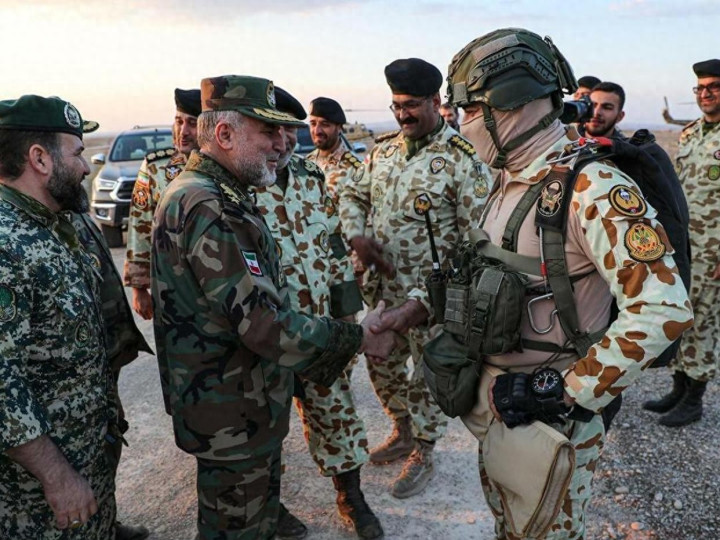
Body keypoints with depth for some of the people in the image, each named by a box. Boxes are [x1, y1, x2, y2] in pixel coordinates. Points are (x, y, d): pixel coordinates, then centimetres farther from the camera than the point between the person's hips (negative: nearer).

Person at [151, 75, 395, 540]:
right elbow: (267, 327, -30)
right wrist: (358, 337, -17)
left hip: (248, 405, 10)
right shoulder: (207, 208, -27)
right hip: (233, 418, -10)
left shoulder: (220, 197, 9)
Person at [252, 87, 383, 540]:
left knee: (335, 407, 16)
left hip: (323, 324, 5)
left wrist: (347, 307, 8)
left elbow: (335, 243, 10)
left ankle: (351, 496, 37)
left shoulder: (313, 176, 4)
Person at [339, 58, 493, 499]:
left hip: (431, 297, -6)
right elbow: (353, 196, 18)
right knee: (382, 365, 20)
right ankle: (404, 432, 45)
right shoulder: (383, 150, 5)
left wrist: (424, 300, -23)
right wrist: (357, 235, -5)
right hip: (381, 288, 7)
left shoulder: (463, 159, -16)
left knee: (427, 376, 9)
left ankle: (423, 455, 31)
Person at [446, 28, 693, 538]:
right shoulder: (510, 181, 5)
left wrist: (567, 391, -24)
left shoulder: (591, 187, -24)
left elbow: (664, 310, -29)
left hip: (548, 414, -8)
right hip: (494, 399, 8)